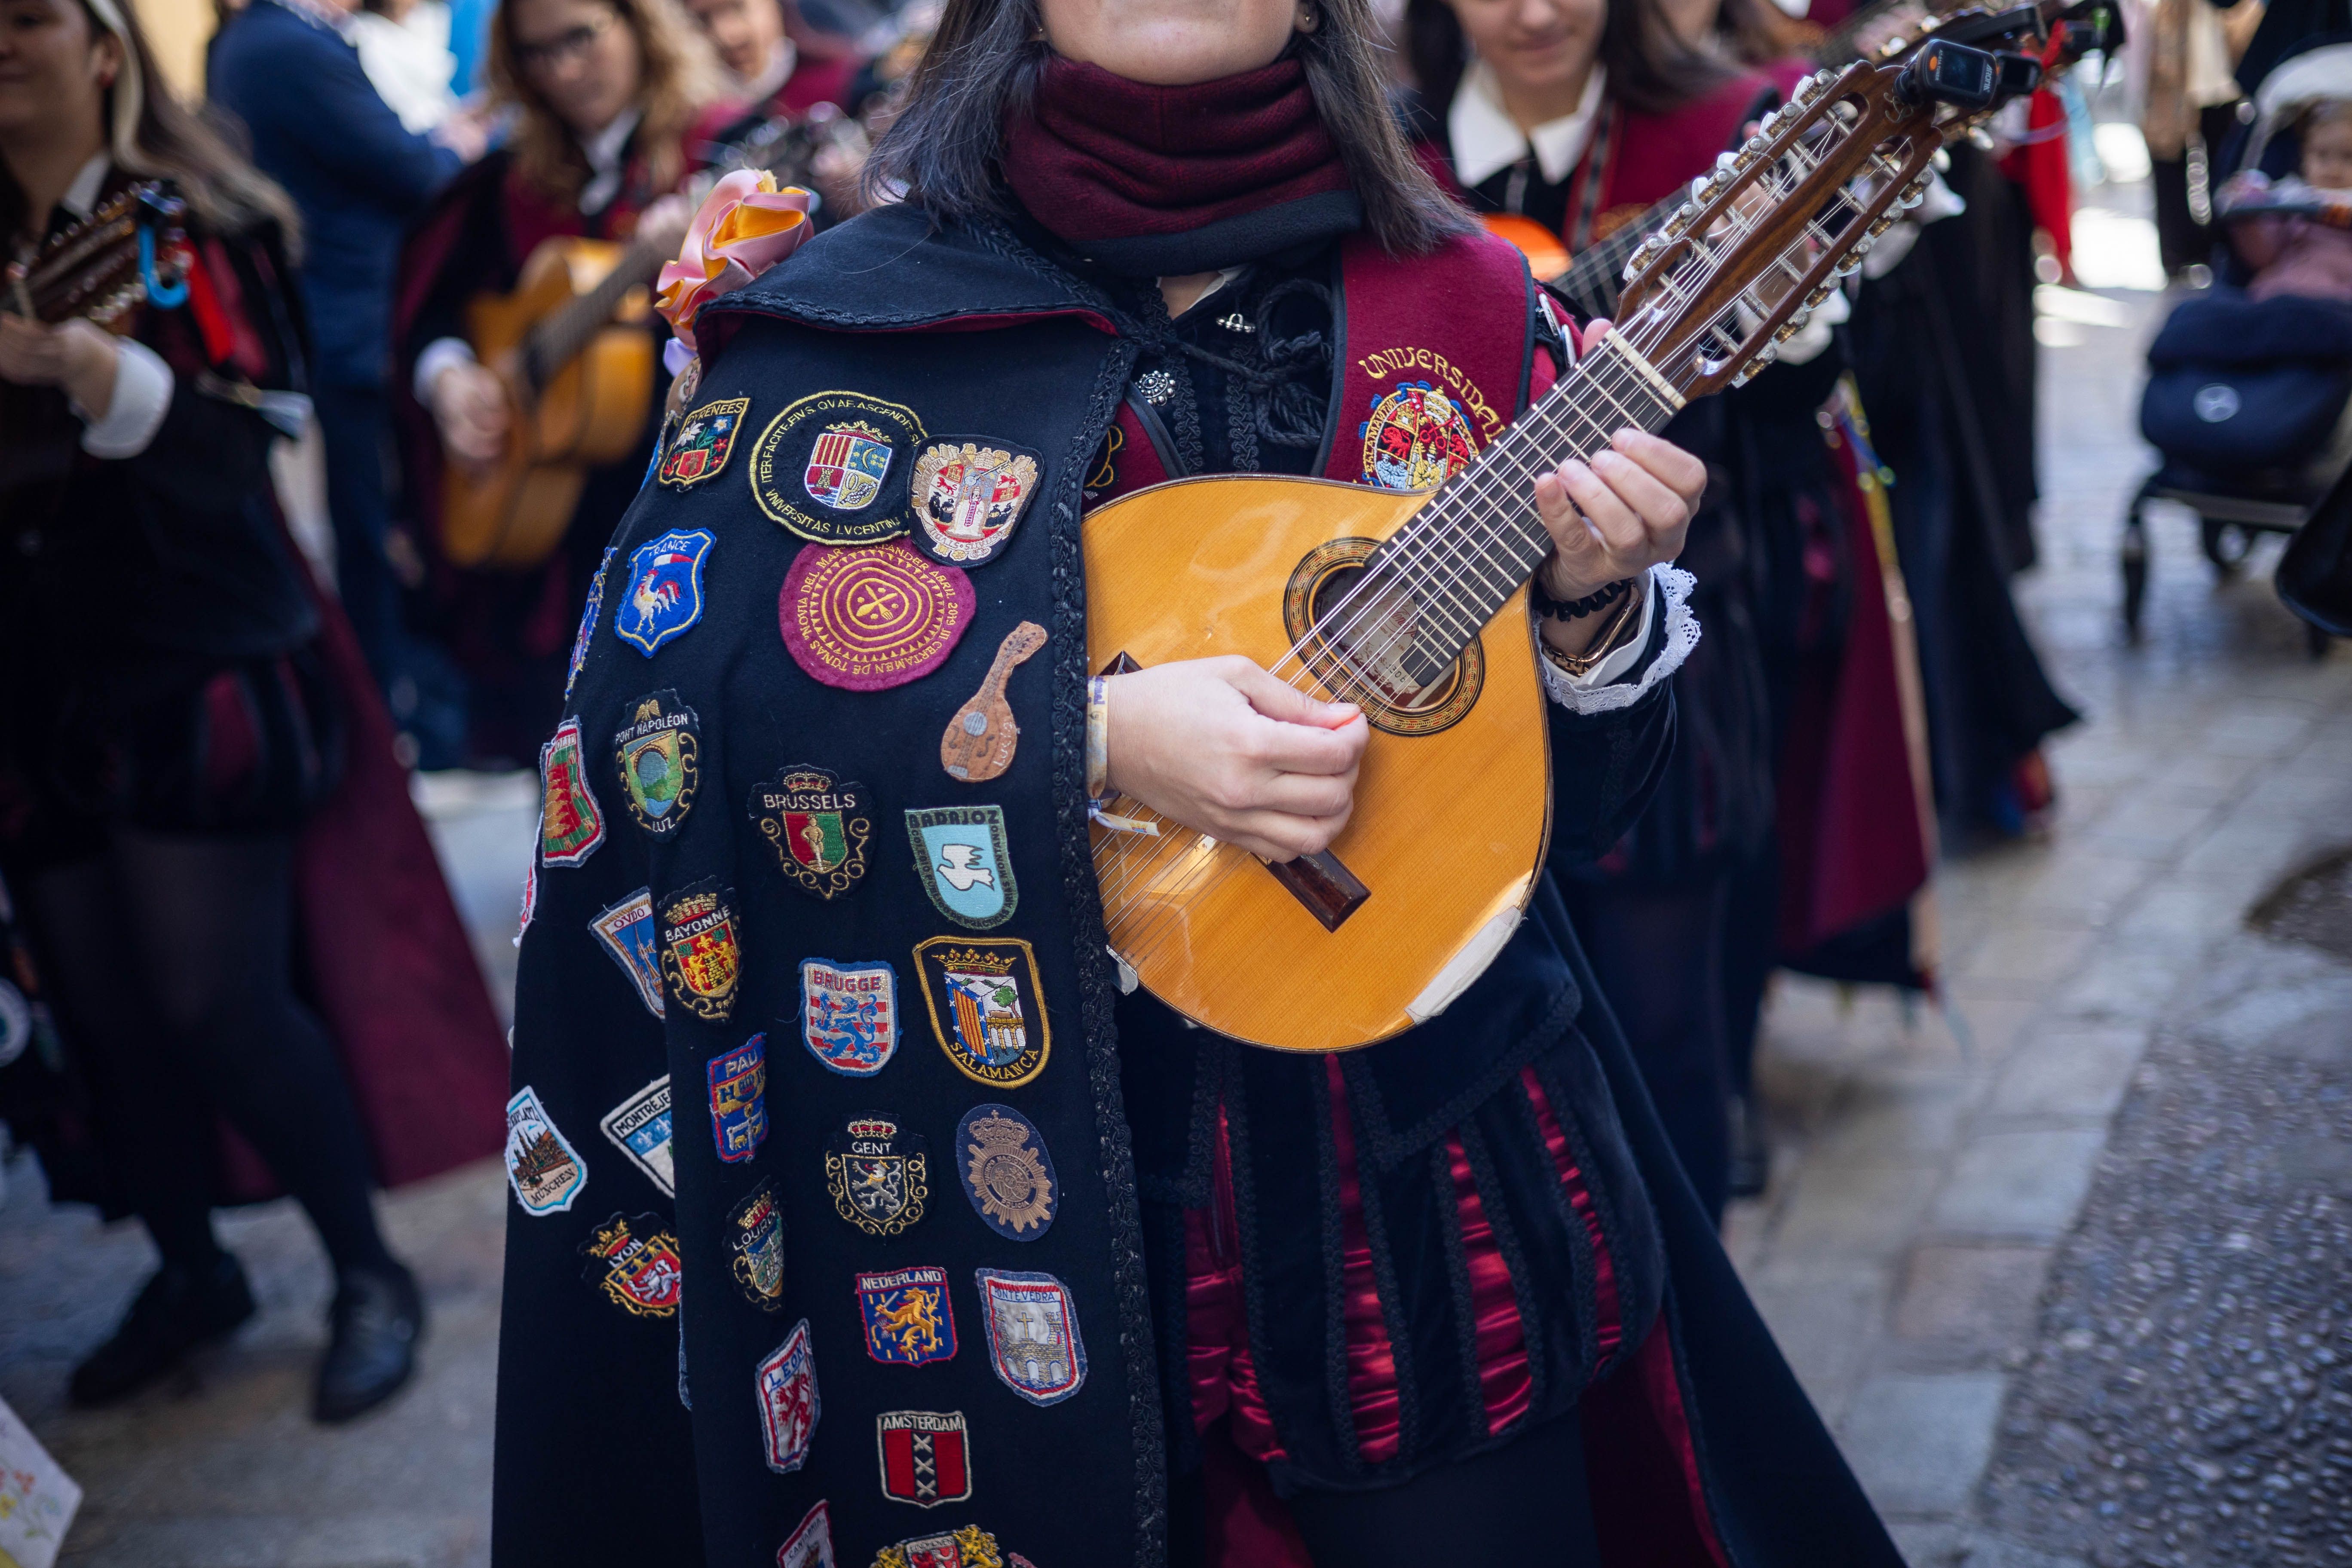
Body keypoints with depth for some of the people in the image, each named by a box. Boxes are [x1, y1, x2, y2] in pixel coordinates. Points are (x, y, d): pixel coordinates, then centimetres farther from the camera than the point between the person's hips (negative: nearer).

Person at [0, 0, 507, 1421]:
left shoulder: (185, 230, -2)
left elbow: (239, 434, -14)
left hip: (196, 676, -4)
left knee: (218, 999, -7)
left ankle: (369, 1273, 10)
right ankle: (190, 1270, 24)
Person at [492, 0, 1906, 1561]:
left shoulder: (1462, 307, 2)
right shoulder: (869, 314, -4)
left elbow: (1587, 797, 6)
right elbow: (664, 683, -16)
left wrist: (1591, 607, -15)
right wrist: (1087, 738, -25)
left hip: (1429, 1176, 2)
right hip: (1042, 1170, -1)